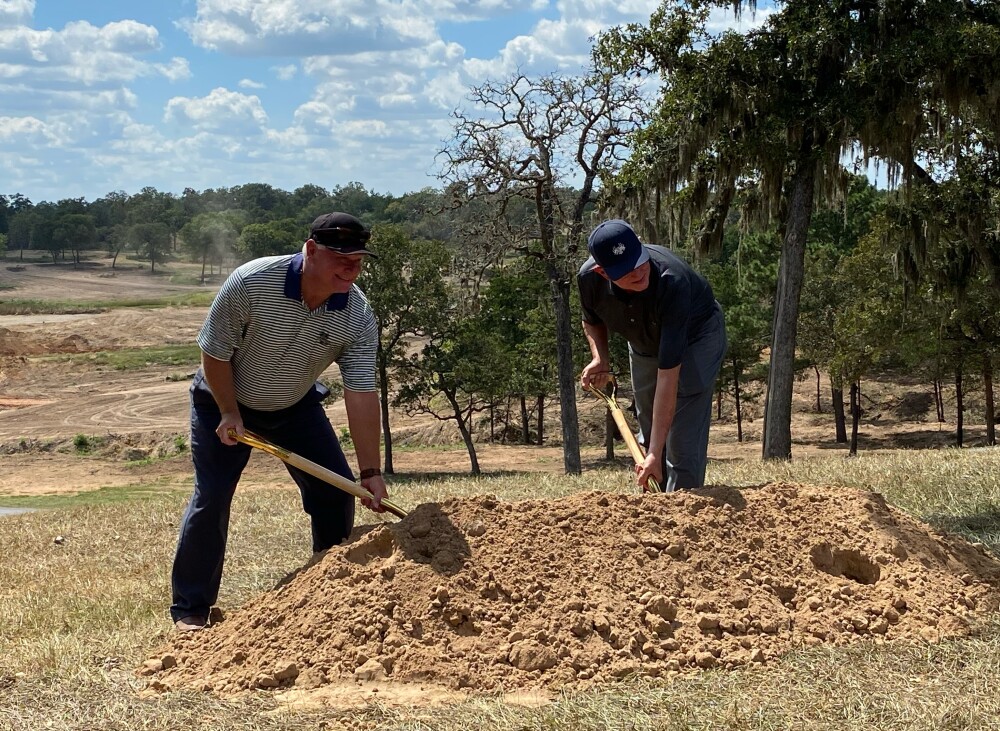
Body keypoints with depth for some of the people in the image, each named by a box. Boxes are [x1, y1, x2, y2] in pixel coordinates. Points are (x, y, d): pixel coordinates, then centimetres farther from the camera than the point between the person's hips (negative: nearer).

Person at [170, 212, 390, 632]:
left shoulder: (358, 317, -22)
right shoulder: (251, 283, -32)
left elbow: (362, 395, -23)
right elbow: (215, 353, -19)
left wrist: (371, 472, -27)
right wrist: (230, 414, -18)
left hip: (296, 407, 4)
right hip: (224, 401, -3)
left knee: (336, 492, -3)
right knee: (211, 498, -9)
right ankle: (190, 609, 3)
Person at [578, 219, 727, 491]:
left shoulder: (672, 282, -44)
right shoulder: (589, 278, -28)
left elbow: (668, 375, -44)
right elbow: (592, 321, 1)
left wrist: (655, 455, -46)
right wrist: (600, 358, -20)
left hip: (697, 336, -5)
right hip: (644, 344, 5)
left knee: (682, 444, -17)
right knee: (648, 439, 11)